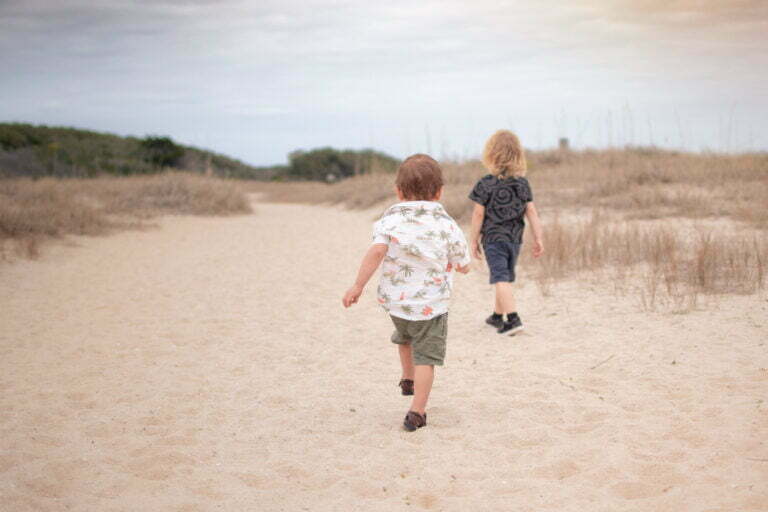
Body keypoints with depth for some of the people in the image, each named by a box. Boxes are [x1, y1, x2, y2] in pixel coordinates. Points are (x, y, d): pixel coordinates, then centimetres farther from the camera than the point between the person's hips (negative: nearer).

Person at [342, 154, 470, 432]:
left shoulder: (391, 219, -9)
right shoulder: (447, 225, -8)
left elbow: (376, 252, -25)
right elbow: (464, 266, 0)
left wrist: (358, 286, -21)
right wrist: (452, 257, 22)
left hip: (394, 299, 3)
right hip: (431, 303, -3)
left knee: (404, 336, 32)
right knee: (426, 355, 6)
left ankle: (408, 379, 51)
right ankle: (417, 411, 1)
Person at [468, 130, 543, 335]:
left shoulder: (486, 184, -12)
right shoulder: (523, 183, 1)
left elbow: (478, 214, -8)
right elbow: (531, 211, 0)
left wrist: (474, 240, 0)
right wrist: (538, 238, 4)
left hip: (493, 238, -5)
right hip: (515, 238, 5)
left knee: (501, 279, -8)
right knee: (506, 277, 18)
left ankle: (513, 319, -20)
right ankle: (498, 315, 32)